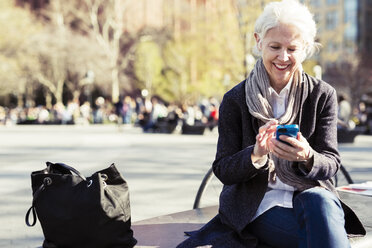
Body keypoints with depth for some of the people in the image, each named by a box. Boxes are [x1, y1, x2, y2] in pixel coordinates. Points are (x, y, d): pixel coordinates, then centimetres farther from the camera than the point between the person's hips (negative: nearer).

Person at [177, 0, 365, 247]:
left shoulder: (323, 95, 2)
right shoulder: (235, 100, -1)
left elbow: (331, 164, -2)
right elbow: (223, 171, -3)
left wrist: (308, 158, -27)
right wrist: (255, 155, -26)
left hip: (310, 193, 3)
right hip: (257, 204, -2)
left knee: (320, 202, -35)